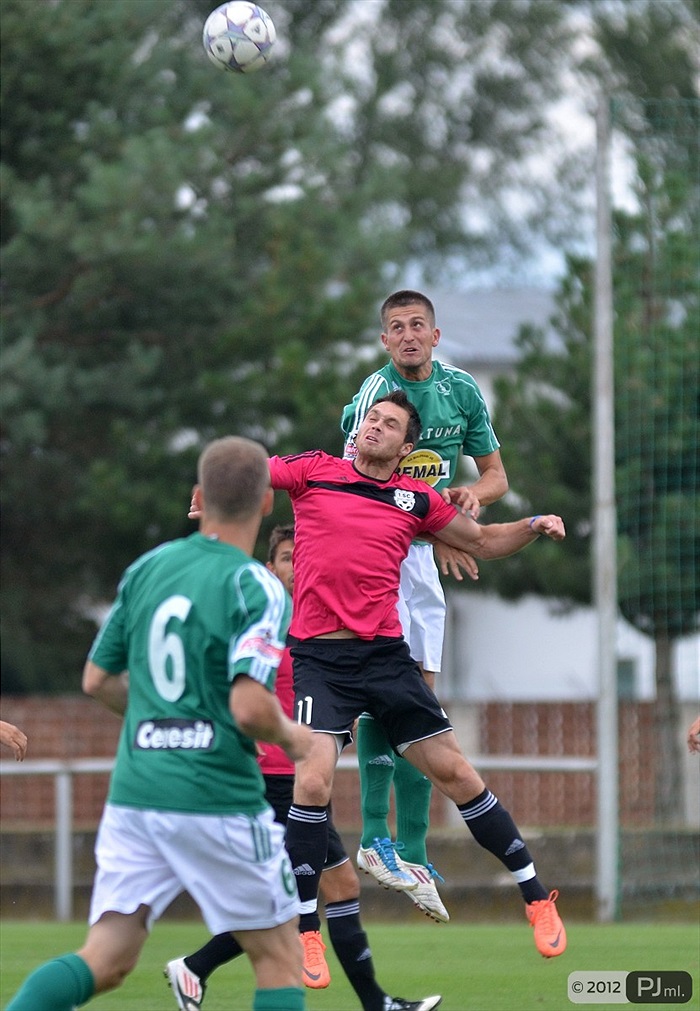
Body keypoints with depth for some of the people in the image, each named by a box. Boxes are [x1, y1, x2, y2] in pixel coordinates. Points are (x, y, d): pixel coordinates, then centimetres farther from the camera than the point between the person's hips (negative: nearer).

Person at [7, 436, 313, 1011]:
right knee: (280, 961, 9)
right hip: (219, 801, -5)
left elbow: (97, 681, 15)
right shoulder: (258, 589, -11)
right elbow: (250, 708, -21)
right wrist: (291, 737, 1)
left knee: (105, 962, 3)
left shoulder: (146, 569, 8)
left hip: (135, 790, 5)